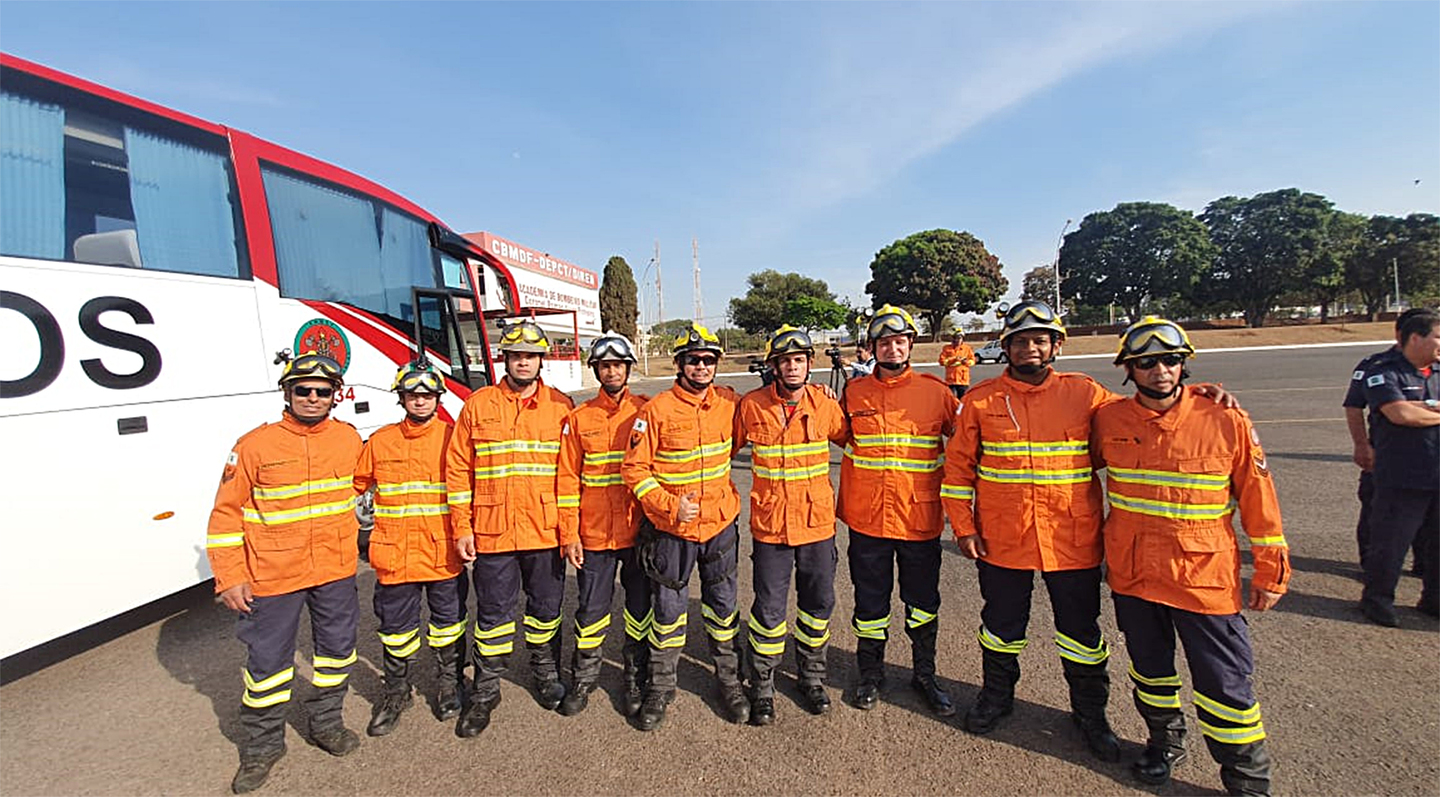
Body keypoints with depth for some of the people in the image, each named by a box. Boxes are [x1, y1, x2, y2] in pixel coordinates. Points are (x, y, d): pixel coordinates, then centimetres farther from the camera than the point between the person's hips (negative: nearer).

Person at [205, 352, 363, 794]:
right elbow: (226, 513, -6)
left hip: (336, 571, 3)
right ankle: (262, 745, 31)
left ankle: (326, 722, 37)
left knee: (338, 648, 16)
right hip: (272, 575, -3)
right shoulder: (255, 445, -11)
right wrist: (229, 578, -7)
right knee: (267, 660, 10)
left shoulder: (349, 438, 0)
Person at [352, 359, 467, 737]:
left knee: (448, 621, 13)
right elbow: (353, 486, 11)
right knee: (396, 627, 14)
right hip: (396, 554, 2)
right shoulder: (380, 441, 3)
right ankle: (397, 692, 35)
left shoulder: (453, 438, -3)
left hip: (444, 552, -1)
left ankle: (450, 683, 34)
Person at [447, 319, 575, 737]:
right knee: (493, 612, 12)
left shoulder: (561, 406, 1)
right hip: (492, 531, 0)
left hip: (546, 531, 1)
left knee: (546, 607, 16)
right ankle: (486, 689, 31)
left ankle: (545, 671, 39)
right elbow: (458, 471, 2)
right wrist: (461, 527, -2)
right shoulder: (477, 405, 1)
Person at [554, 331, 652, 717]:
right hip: (594, 535, 1)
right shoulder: (579, 419, 3)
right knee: (591, 609, 13)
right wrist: (569, 535, -2)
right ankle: (583, 679, 33)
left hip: (639, 530, 0)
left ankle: (636, 679, 31)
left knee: (640, 607, 12)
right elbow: (568, 480, 3)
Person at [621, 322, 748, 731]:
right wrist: (670, 506, -18)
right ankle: (661, 686, 31)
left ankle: (729, 681, 35)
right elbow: (634, 468, -11)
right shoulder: (657, 410, -12)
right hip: (671, 529, -3)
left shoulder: (730, 404, -1)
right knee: (669, 610, 12)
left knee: (723, 606, 15)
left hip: (720, 524, 3)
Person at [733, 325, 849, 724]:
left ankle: (811, 676, 39)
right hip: (770, 526, -2)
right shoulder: (751, 406, -8)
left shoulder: (824, 404, -4)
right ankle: (762, 687, 27)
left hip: (818, 523, 2)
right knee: (769, 609, 5)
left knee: (819, 604, 15)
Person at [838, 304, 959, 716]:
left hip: (920, 517, 0)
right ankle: (870, 674, 35)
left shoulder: (935, 391, -2)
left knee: (923, 602, 16)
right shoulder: (854, 392, 0)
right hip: (867, 516, 0)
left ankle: (924, 675, 38)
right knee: (870, 602, 13)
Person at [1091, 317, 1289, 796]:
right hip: (1130, 573, 3)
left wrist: (1270, 572, 1)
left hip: (1204, 576, -2)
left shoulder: (1226, 422, -9)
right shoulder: (1108, 420, -5)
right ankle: (1165, 740, 44)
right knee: (1149, 666, 21)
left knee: (1224, 684, 7)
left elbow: (1257, 498, -2)